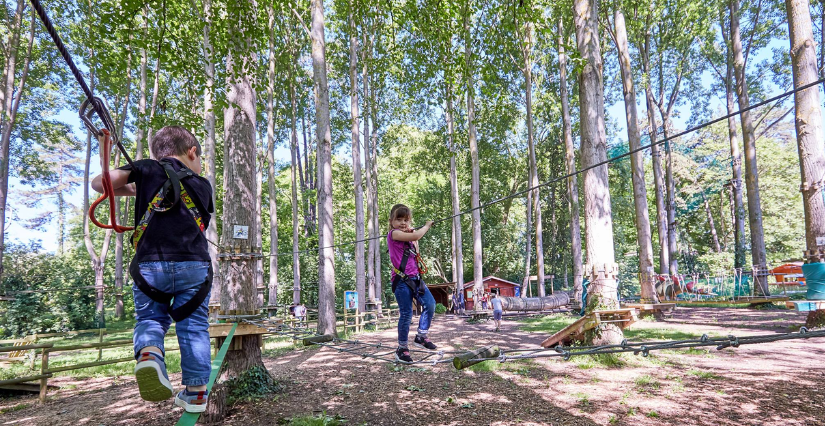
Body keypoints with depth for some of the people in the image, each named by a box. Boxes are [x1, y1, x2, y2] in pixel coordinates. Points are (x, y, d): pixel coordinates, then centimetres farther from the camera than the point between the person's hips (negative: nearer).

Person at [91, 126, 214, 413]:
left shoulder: (147, 170, 10)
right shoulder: (202, 185, 14)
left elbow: (99, 183, 2)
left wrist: (134, 191, 20)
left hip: (149, 264, 0)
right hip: (194, 264, 0)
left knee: (150, 318, 15)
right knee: (193, 325, 10)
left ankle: (148, 353, -18)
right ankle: (195, 391, 15)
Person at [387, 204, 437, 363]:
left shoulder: (407, 237, 17)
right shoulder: (394, 233, -9)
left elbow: (415, 254, 23)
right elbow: (416, 236, -20)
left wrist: (414, 236, 15)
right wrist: (426, 226, -2)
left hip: (415, 278, 8)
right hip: (401, 280, -8)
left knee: (430, 304, -2)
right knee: (406, 314, -4)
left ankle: (421, 336, 15)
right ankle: (402, 348, 12)